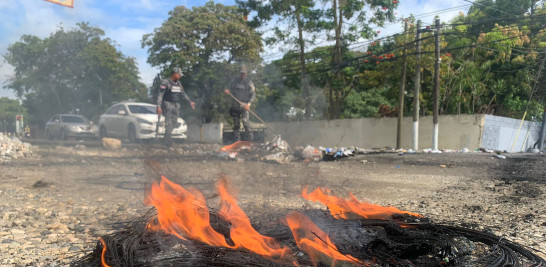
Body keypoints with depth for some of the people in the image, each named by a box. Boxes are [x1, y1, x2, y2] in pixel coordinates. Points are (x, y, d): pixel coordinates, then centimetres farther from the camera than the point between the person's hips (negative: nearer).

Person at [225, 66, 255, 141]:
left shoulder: (249, 82, 2)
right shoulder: (235, 81, 12)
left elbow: (253, 94, -2)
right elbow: (229, 88, 20)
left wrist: (249, 104, -16)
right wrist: (227, 91, -5)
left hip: (244, 105, -4)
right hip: (235, 105, 4)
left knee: (245, 121, -18)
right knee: (236, 123, 6)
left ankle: (251, 139, -13)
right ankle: (237, 140, 14)